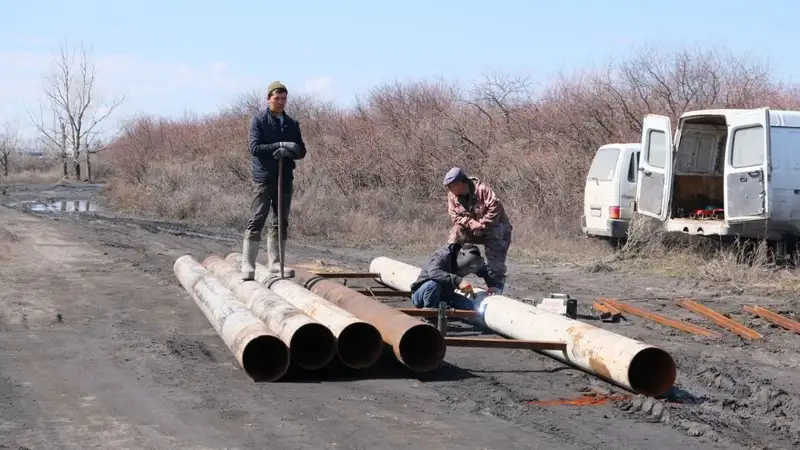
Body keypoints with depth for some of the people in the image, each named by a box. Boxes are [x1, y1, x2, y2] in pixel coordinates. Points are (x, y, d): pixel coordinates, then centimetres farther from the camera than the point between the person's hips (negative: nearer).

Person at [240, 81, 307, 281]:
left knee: (280, 223, 7)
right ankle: (247, 266, -7)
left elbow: (301, 151, 10)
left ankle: (276, 265, 13)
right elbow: (255, 148, -12)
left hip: (285, 178, 5)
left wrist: (288, 152, -12)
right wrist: (280, 145, -21)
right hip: (263, 178, -5)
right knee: (256, 222, -7)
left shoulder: (291, 124, 12)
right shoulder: (258, 120, -1)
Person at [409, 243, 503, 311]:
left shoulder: (469, 259, -5)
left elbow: (485, 270, 10)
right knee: (433, 284, -39)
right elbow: (434, 272, -46)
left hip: (443, 296, 6)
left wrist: (492, 285, -9)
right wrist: (458, 281, -54)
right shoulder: (443, 255, -27)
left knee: (469, 306, -15)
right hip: (420, 295, -6)